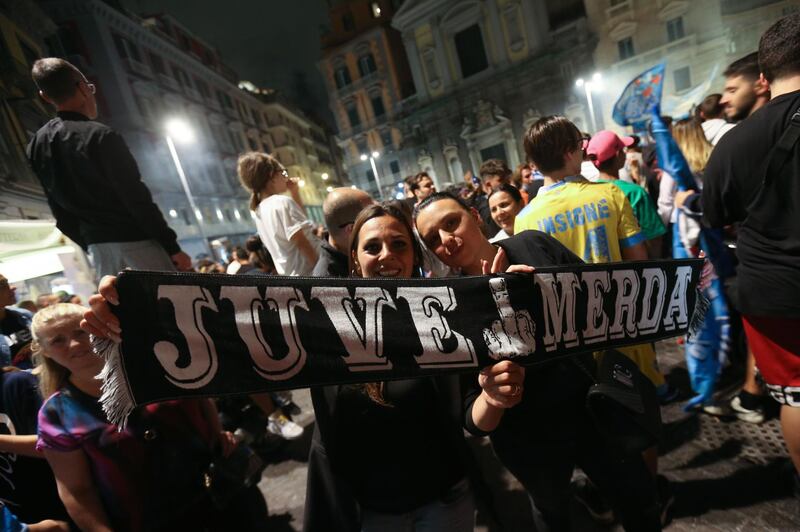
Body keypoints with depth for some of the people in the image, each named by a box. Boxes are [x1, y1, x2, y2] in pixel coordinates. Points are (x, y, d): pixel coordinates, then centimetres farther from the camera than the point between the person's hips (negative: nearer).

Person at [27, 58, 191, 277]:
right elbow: (137, 198, -17)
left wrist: (90, 246, 21)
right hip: (134, 239, -7)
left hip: (98, 245, 7)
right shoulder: (101, 136, -14)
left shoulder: (36, 146, 8)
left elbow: (60, 212, 12)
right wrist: (173, 247, -13)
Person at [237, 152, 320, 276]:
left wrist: (295, 193, 14)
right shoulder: (283, 202, -16)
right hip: (310, 272, -9)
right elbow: (304, 245, -21)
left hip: (291, 275, 9)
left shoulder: (259, 211, 12)